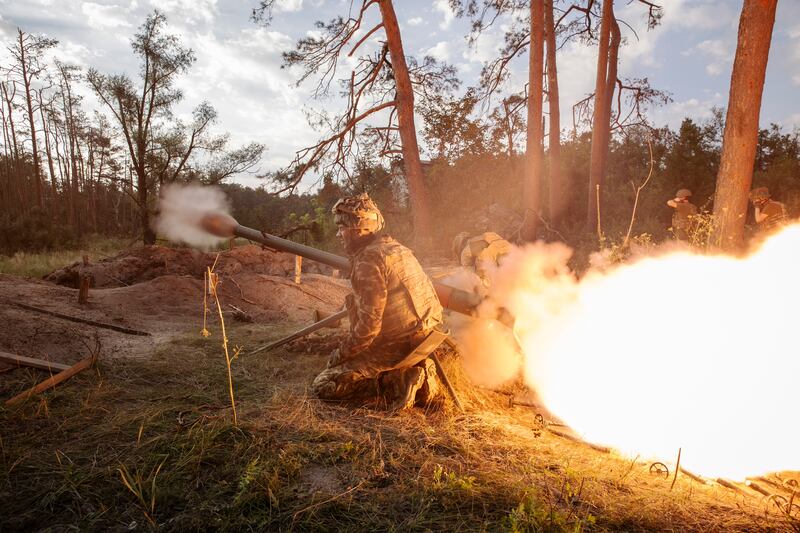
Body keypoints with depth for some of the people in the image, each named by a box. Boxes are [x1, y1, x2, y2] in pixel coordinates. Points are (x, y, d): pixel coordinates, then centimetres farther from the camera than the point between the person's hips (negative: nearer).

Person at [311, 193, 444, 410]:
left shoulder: (369, 259, -17)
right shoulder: (396, 248, 11)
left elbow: (369, 322, -21)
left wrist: (341, 353, -8)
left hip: (397, 345, -9)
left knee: (322, 386, 0)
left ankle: (395, 383, -9)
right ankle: (421, 377, 13)